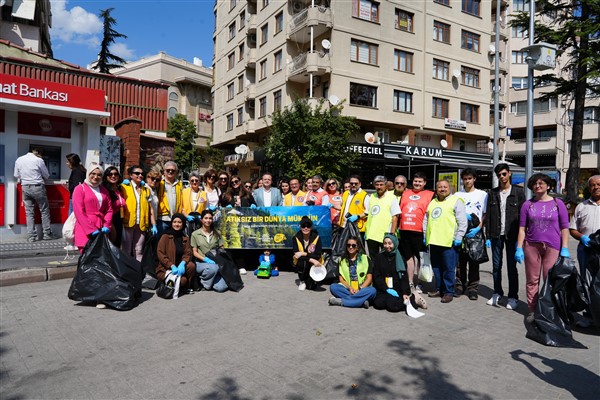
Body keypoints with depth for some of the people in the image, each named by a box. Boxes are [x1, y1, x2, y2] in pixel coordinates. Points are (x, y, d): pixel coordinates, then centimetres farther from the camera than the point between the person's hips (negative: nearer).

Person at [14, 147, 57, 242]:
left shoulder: (19, 160, 5)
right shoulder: (38, 160, -8)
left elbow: (16, 175, 13)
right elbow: (46, 175, 1)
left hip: (25, 187, 4)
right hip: (37, 187, -4)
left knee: (29, 213, 7)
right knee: (44, 211, 6)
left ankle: (31, 236, 7)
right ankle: (47, 234, 7)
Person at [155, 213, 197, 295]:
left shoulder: (185, 238, 11)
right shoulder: (165, 236, -3)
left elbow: (188, 253, 0)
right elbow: (160, 254, -10)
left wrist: (182, 263, -23)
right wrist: (172, 266, -22)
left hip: (179, 266, 5)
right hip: (165, 269, -4)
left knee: (191, 265, -27)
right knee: (182, 280, -30)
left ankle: (186, 287, -3)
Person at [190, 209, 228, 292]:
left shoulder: (217, 233, 10)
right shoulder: (195, 234, 3)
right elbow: (195, 252, 1)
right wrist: (206, 259, -16)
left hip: (215, 263, 3)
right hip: (201, 263, -3)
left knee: (221, 287, -19)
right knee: (214, 268, -39)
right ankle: (204, 282, -8)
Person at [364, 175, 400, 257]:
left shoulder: (392, 197, -3)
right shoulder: (371, 197, 11)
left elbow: (395, 217, -6)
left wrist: (392, 234, -12)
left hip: (385, 236, -4)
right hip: (371, 235, 5)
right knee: (372, 258, 13)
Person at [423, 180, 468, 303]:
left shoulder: (456, 201, -1)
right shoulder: (432, 202, 18)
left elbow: (462, 222, -7)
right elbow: (426, 220, 22)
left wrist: (458, 238, -12)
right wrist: (425, 236, 15)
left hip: (449, 242, -6)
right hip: (433, 241, 6)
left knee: (449, 268, -1)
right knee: (436, 267, 13)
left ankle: (449, 292, 9)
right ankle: (439, 289, 25)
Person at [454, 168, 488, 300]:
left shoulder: (482, 194, 5)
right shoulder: (458, 195, 12)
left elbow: (485, 215, 2)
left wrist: (478, 228, -11)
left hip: (475, 232, -2)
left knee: (474, 262, 1)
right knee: (460, 261, 5)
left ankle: (473, 288, 9)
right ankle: (460, 285, 16)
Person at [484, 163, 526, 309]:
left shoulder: (518, 192, 0)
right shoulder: (493, 193, 8)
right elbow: (488, 215, 6)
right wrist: (488, 236, 1)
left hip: (511, 235, -2)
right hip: (496, 235, 3)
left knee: (512, 267, 4)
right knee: (496, 266, 8)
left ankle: (513, 297, 13)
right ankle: (497, 293, 20)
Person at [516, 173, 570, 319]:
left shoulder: (558, 204, 4)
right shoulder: (527, 204, 6)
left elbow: (564, 228, 3)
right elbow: (522, 228, 5)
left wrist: (565, 249, -3)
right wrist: (519, 248, 0)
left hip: (552, 247, -1)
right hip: (531, 246, 1)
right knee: (532, 280, 7)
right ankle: (532, 310, 16)